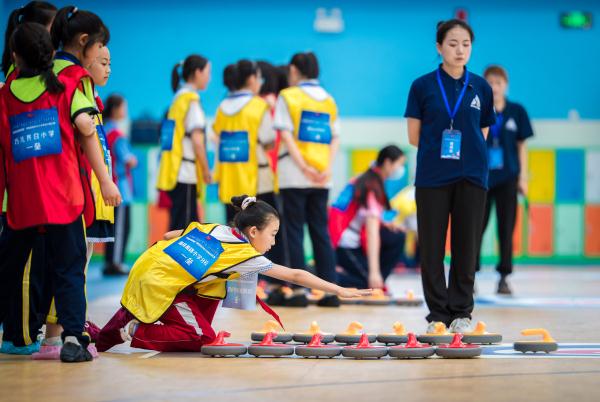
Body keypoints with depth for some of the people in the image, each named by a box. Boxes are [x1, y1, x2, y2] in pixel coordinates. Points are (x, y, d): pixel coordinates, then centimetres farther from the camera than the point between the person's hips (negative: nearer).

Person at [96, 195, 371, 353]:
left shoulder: (214, 228, 12)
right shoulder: (248, 257, -5)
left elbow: (169, 236, 18)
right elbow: (296, 276, -3)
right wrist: (339, 290, 1)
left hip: (148, 264, 8)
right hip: (157, 283, -8)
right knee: (203, 339, -3)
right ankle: (134, 332, -7)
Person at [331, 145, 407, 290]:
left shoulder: (366, 179, 8)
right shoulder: (374, 186, -20)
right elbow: (372, 232, -28)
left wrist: (383, 223, -3)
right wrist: (374, 272, -34)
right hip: (344, 244, -9)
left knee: (397, 237, 3)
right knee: (371, 282, -11)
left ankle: (378, 284, 4)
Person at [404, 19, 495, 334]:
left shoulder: (481, 87, 4)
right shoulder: (423, 86, -1)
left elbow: (482, 134, 11)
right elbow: (415, 136, 1)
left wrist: (465, 151, -1)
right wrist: (440, 148, 3)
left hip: (471, 176, 1)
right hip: (432, 177, -1)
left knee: (466, 245, 5)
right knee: (432, 246, 2)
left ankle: (461, 311, 16)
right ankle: (438, 312, 12)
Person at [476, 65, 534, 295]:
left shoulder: (516, 111, 2)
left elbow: (521, 146, 6)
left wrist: (523, 177, 1)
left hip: (507, 178, 0)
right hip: (481, 178, 0)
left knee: (506, 228, 0)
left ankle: (503, 278, 6)